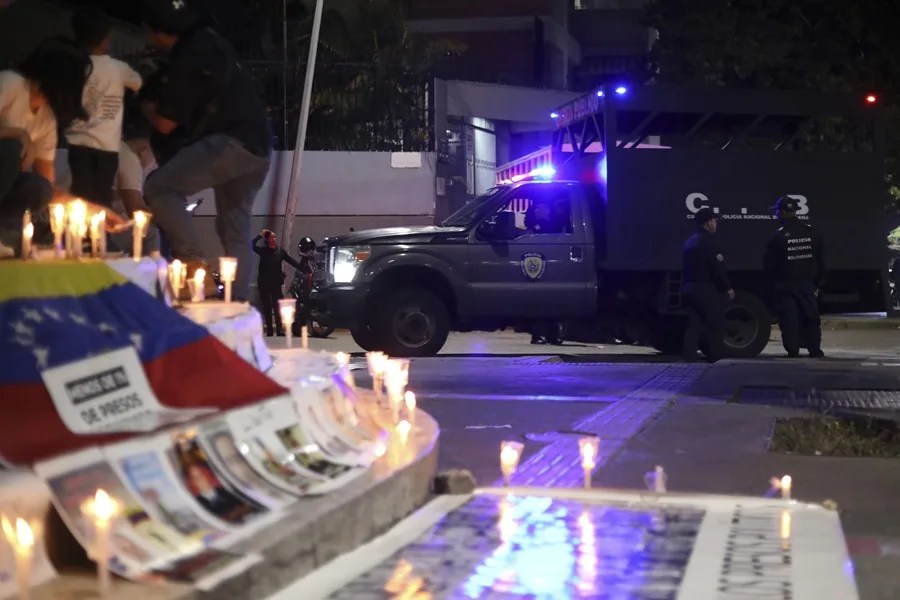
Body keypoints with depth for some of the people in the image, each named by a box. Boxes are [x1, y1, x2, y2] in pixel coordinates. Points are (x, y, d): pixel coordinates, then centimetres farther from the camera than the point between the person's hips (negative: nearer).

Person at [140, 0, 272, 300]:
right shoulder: (211, 42, 17)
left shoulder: (187, 59, -9)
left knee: (159, 188, -11)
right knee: (235, 226, 16)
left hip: (231, 143, -9)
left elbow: (166, 124, -5)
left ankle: (197, 267, -19)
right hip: (258, 146, 9)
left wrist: (146, 107, 16)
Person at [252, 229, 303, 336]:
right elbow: (252, 245, -11)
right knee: (266, 309, 5)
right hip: (264, 284, 1)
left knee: (277, 307, -10)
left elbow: (292, 262, 5)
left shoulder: (281, 251, 6)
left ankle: (280, 330, -16)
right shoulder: (263, 251, 4)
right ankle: (269, 331, 10)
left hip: (276, 284, -1)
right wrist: (260, 235, -8)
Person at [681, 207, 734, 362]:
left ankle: (689, 358, 0)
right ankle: (716, 360, 1)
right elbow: (719, 269, -18)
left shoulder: (689, 243, 16)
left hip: (689, 289, 8)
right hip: (708, 290, -8)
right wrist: (728, 288, -7)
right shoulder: (709, 242, -13)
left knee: (694, 327, 6)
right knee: (715, 328, 0)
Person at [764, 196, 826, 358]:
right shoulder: (812, 233, 3)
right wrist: (818, 283, 14)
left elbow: (770, 265, -7)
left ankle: (793, 352, -2)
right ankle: (815, 350, 12)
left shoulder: (777, 237, -11)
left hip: (786, 285, -4)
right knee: (811, 317, 12)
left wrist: (776, 280, 11)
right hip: (807, 284, 4)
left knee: (789, 320, 0)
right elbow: (820, 261, 8)